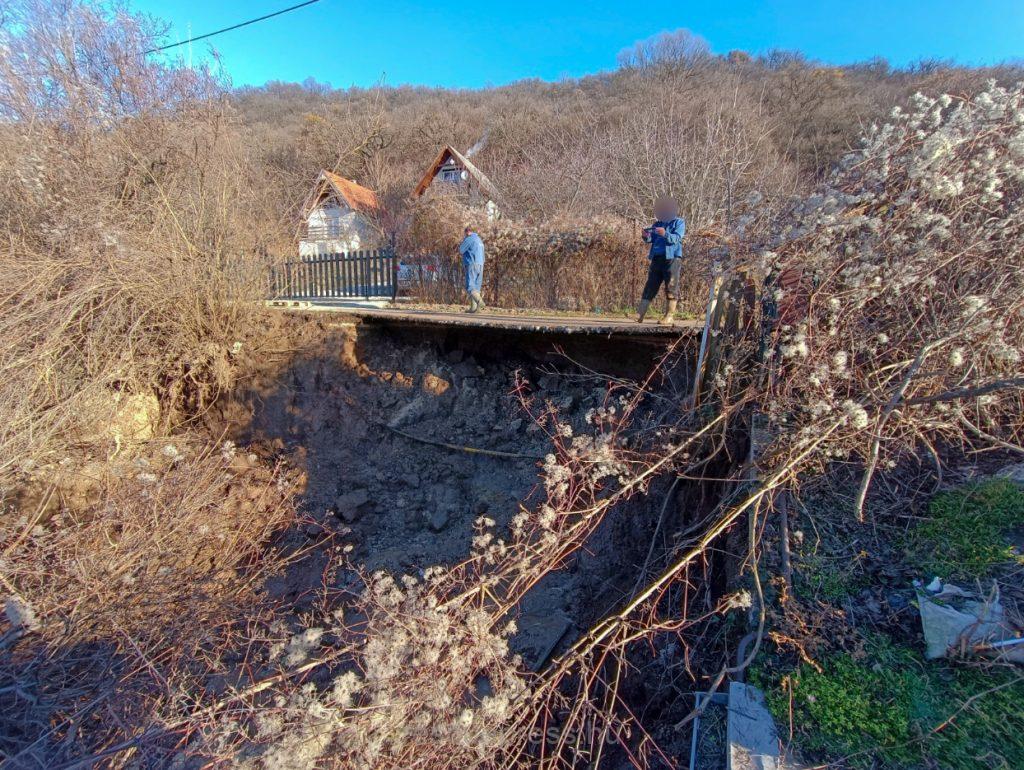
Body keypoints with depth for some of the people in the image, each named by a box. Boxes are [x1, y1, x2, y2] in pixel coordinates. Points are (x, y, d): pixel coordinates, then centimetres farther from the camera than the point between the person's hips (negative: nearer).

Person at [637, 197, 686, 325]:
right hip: (657, 258, 5)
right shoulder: (657, 223, 21)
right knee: (650, 286, 2)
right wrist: (646, 236, -13)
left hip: (672, 258, -5)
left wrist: (665, 234, -27)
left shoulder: (679, 222, 7)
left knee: (671, 287, -5)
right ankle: (640, 315, 0)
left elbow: (677, 238, -9)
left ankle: (670, 315, -2)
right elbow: (650, 240, 10)